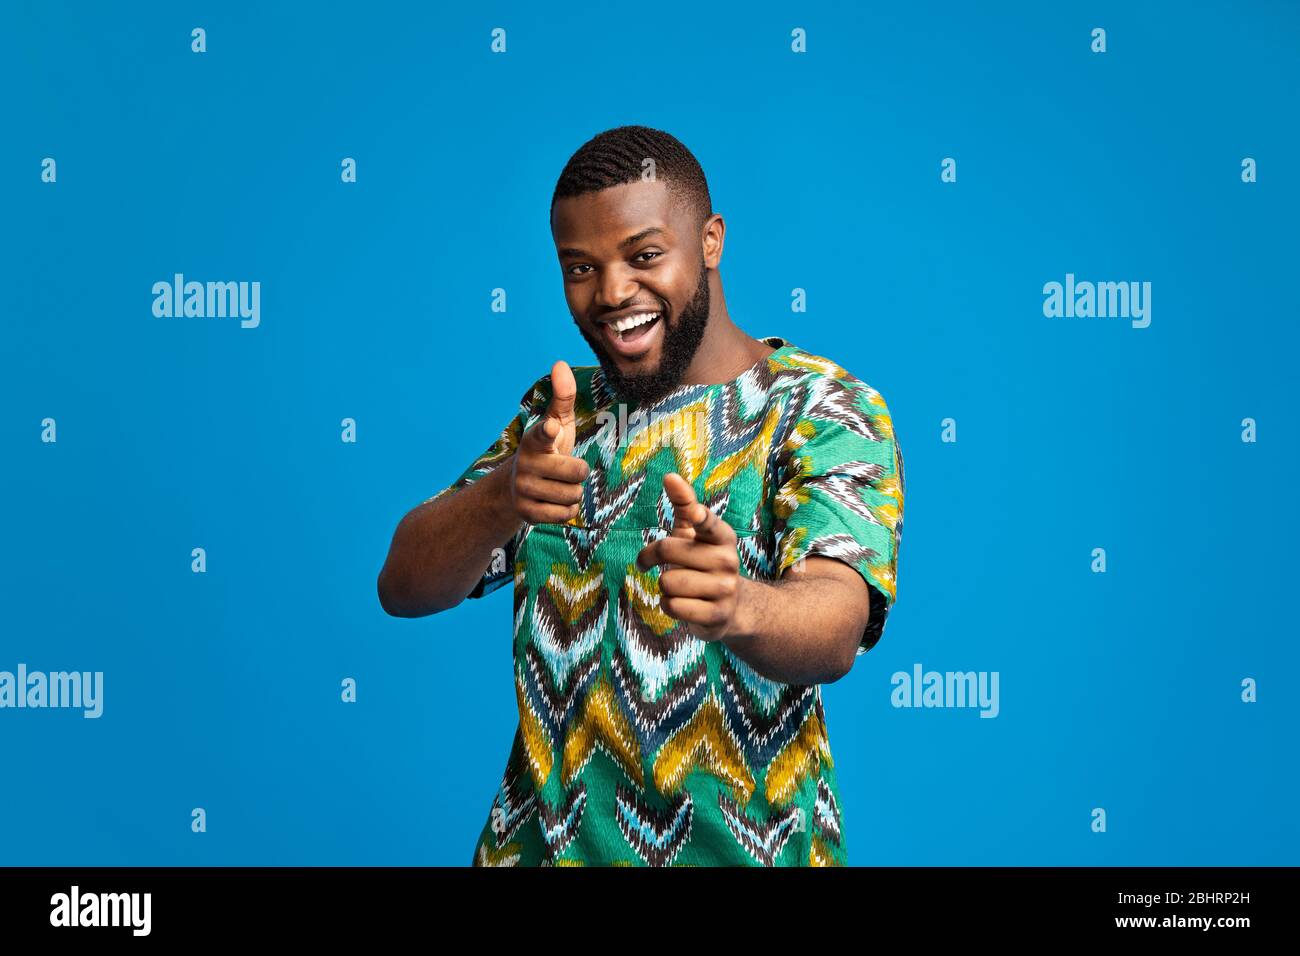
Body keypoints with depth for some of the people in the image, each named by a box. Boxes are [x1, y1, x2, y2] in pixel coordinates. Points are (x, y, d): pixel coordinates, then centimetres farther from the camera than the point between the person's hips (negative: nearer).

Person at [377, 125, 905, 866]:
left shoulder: (828, 410, -11)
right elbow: (404, 588, -6)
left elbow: (835, 627, -26)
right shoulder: (561, 407, 3)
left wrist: (738, 605, -48)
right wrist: (499, 499, -26)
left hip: (741, 848, -3)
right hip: (539, 841, 4)